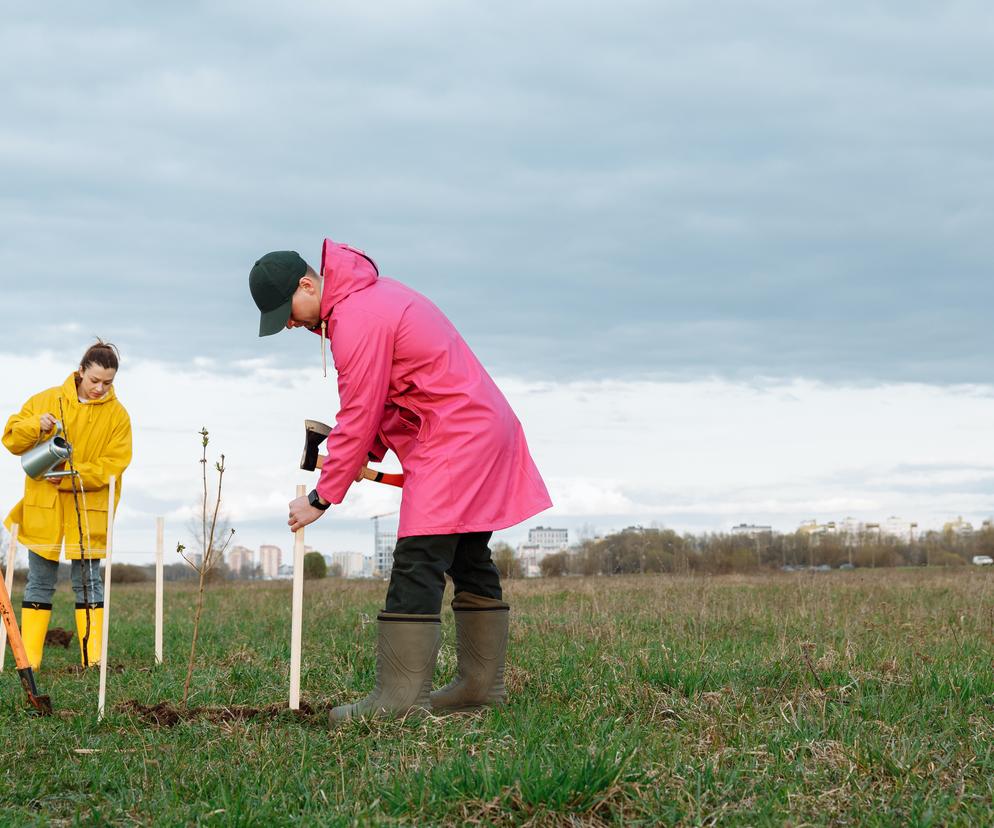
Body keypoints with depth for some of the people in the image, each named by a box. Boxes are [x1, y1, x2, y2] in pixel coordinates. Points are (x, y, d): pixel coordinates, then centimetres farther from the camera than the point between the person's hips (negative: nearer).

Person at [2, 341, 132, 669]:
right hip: (43, 509, 1)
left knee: (88, 581, 3)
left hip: (88, 514, -1)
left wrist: (70, 476, -19)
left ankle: (93, 657, 5)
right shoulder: (46, 401, 2)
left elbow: (112, 466, -8)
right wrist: (35, 427, -19)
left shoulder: (117, 415, -1)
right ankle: (28, 659, 5)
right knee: (39, 583, 5)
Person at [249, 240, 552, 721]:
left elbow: (357, 419, -17)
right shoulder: (369, 294, 15)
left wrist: (321, 498, -10)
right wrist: (367, 454, 6)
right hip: (484, 429, 11)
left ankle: (400, 698, -16)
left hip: (453, 441, -11)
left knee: (417, 565, -13)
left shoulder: (357, 320, -18)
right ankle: (481, 682, 18)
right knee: (469, 560, 13)